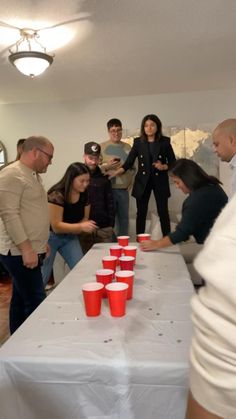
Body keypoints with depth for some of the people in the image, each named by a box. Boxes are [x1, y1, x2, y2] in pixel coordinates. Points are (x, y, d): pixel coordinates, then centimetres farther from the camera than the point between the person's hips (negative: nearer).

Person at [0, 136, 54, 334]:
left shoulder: (33, 175, 17)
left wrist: (42, 243, 21)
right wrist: (26, 248, -22)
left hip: (30, 251, 9)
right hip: (20, 252, -9)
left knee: (21, 301, 15)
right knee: (36, 303, -8)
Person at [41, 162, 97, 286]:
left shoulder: (85, 195, -6)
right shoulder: (56, 195, -26)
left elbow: (84, 218, 6)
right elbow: (56, 226, -25)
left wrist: (86, 225, -17)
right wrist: (81, 226, -35)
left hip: (70, 237, 6)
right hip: (50, 236, -5)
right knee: (42, 277, -2)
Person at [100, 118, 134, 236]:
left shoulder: (127, 147, 12)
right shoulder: (102, 147, 1)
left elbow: (132, 167, 18)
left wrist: (129, 181, 8)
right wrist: (106, 166, -19)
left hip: (124, 189, 4)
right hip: (108, 189, -3)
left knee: (124, 218, 9)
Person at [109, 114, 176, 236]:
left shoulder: (165, 141, 0)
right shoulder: (138, 142, 3)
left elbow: (173, 162, 3)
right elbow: (129, 162, -1)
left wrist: (163, 167, -17)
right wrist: (115, 172, -15)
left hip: (160, 181, -1)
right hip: (142, 182, 1)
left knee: (163, 213, 1)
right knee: (141, 213, 5)